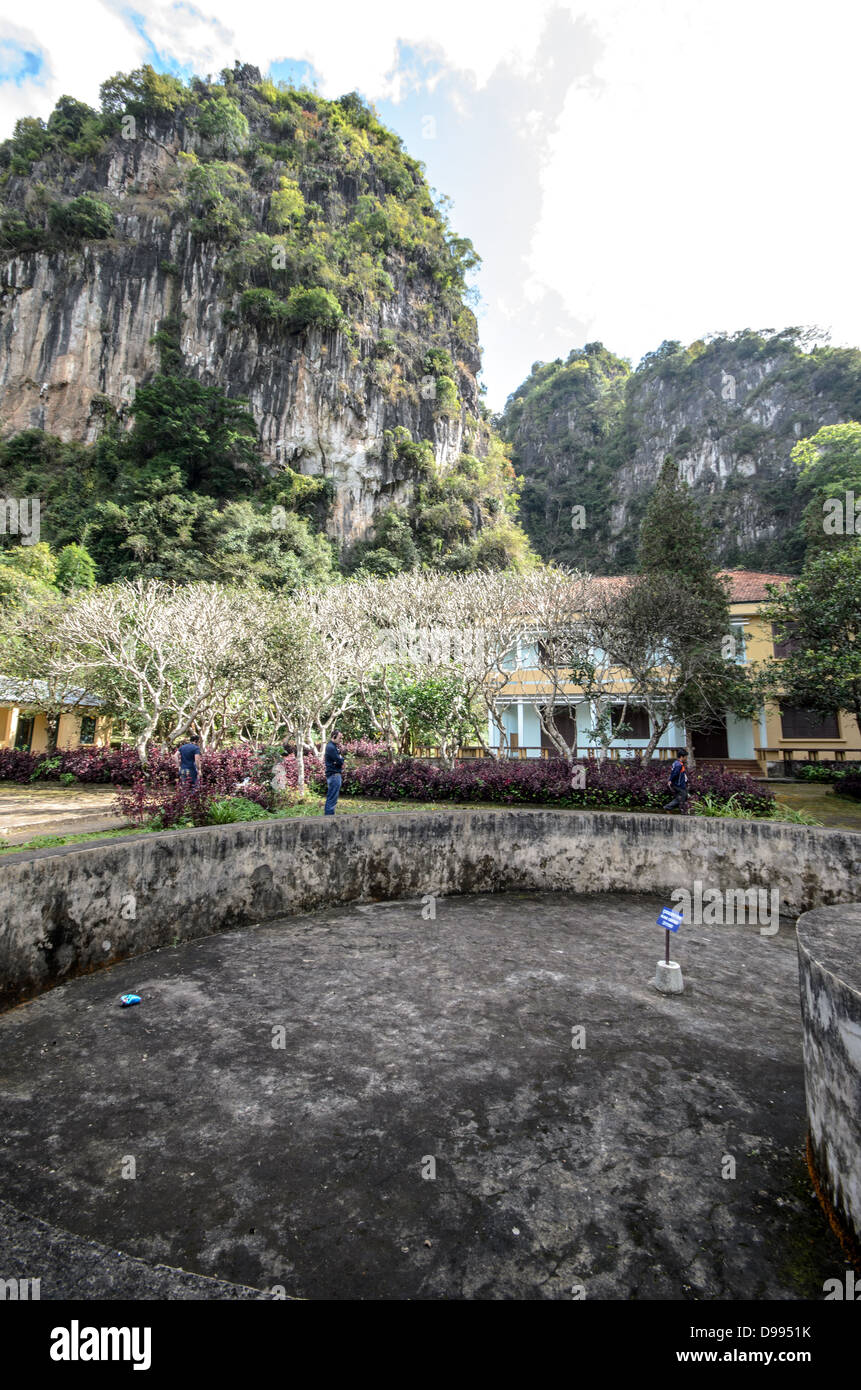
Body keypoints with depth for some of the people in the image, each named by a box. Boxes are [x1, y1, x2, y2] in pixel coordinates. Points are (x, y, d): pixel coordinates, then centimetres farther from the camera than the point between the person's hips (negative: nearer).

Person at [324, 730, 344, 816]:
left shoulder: (335, 746, 17)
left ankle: (328, 815, 19)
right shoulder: (331, 747, -15)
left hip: (336, 774, 10)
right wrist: (341, 758, 1)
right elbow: (339, 761, -19)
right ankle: (329, 815, -7)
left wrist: (340, 759, -7)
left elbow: (341, 759, 14)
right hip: (333, 774, -10)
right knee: (332, 798, -9)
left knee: (332, 798, 14)